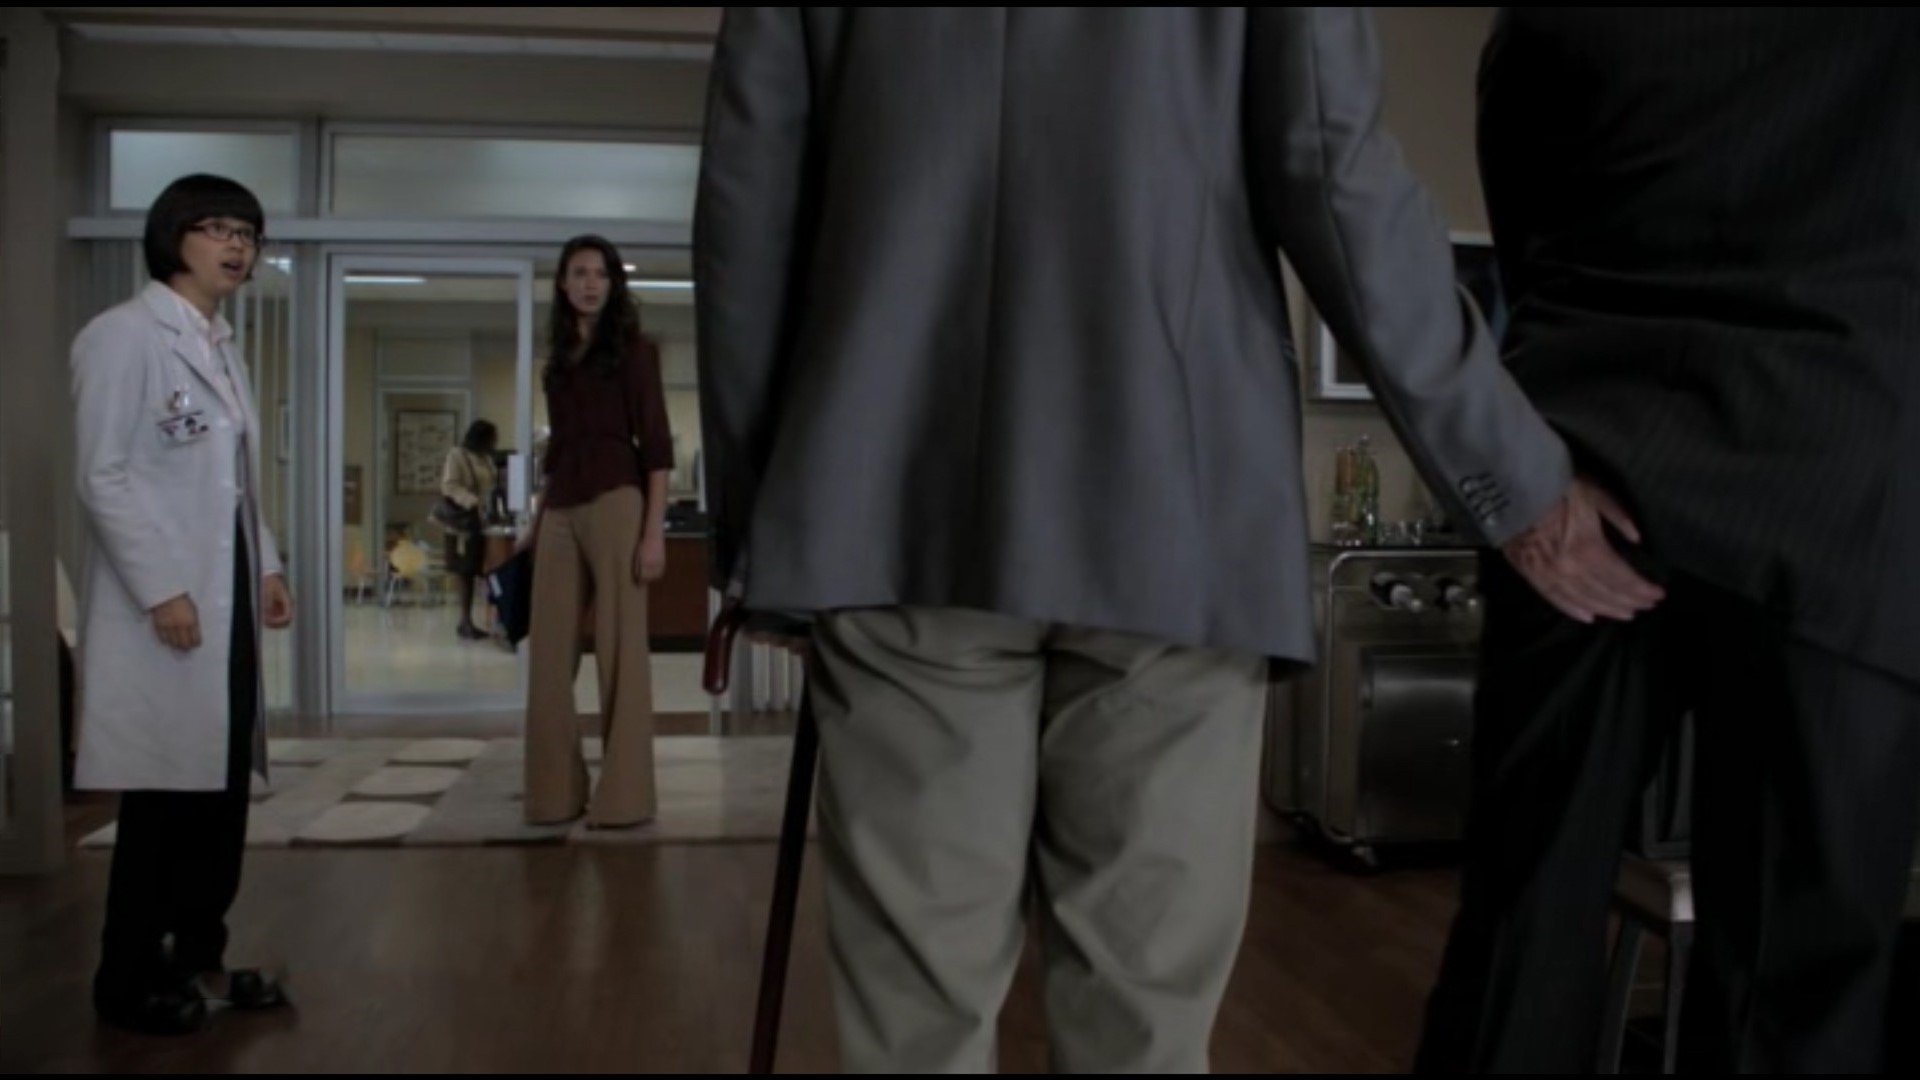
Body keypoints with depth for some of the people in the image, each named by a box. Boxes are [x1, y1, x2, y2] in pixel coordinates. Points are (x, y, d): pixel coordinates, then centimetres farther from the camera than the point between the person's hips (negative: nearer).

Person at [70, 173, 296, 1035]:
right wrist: (160, 589, -17)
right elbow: (101, 476, -13)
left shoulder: (222, 347, 17)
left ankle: (200, 955, 23)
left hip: (228, 595, 8)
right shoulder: (123, 335, -8)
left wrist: (266, 566, 10)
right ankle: (130, 979, 11)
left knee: (223, 784, 11)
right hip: (165, 602, -8)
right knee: (163, 791, -3)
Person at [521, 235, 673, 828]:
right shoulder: (559, 359, 18)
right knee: (549, 655, 3)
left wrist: (654, 530, -13)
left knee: (621, 650, -3)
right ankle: (556, 791, 12)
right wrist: (535, 521, 17)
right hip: (559, 511, 6)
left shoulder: (634, 349, 3)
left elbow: (656, 444, -4)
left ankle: (624, 795, 2)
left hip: (616, 503, -6)